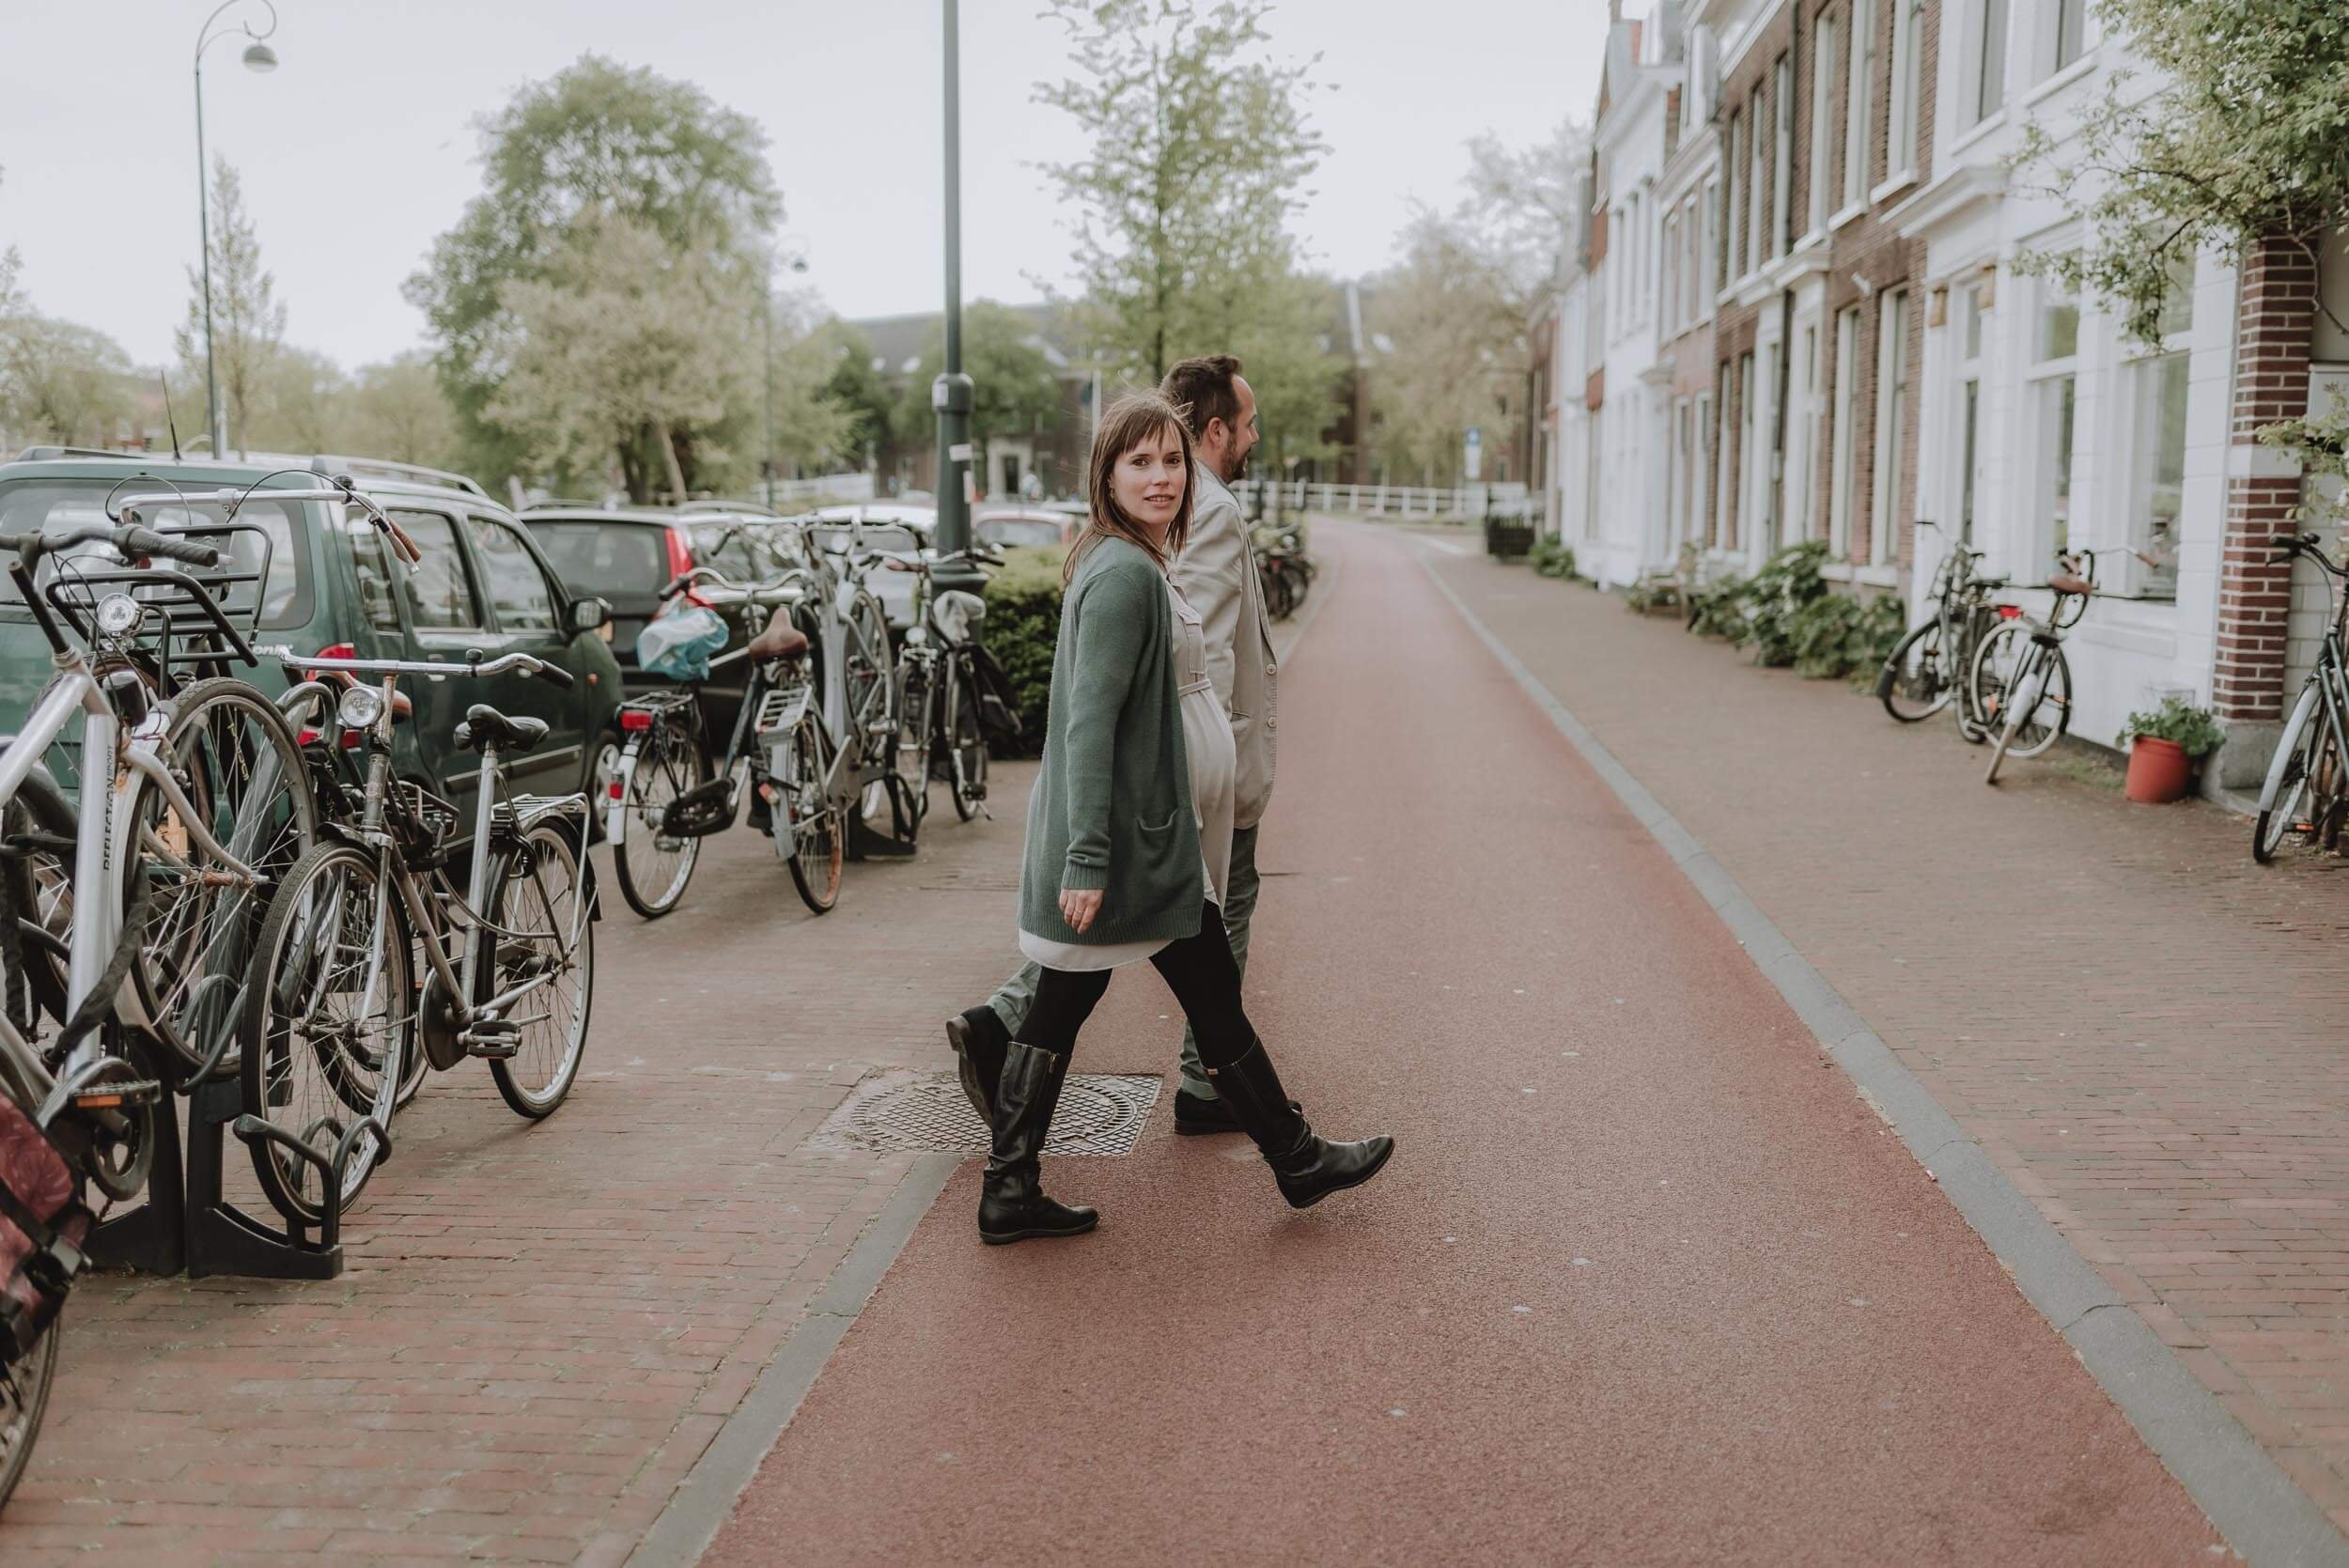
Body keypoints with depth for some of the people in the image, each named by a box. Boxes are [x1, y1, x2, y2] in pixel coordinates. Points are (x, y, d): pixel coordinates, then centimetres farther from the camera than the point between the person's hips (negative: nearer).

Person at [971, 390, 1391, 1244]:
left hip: (1131, 837, 10)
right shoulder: (1126, 573, -18)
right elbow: (1089, 722, -24)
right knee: (1213, 998, 6)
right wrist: (1088, 860, -26)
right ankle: (1298, 1160, 24)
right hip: (1135, 846, -10)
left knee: (1062, 1003, 11)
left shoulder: (1130, 565, 14)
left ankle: (1010, 1192, 17)